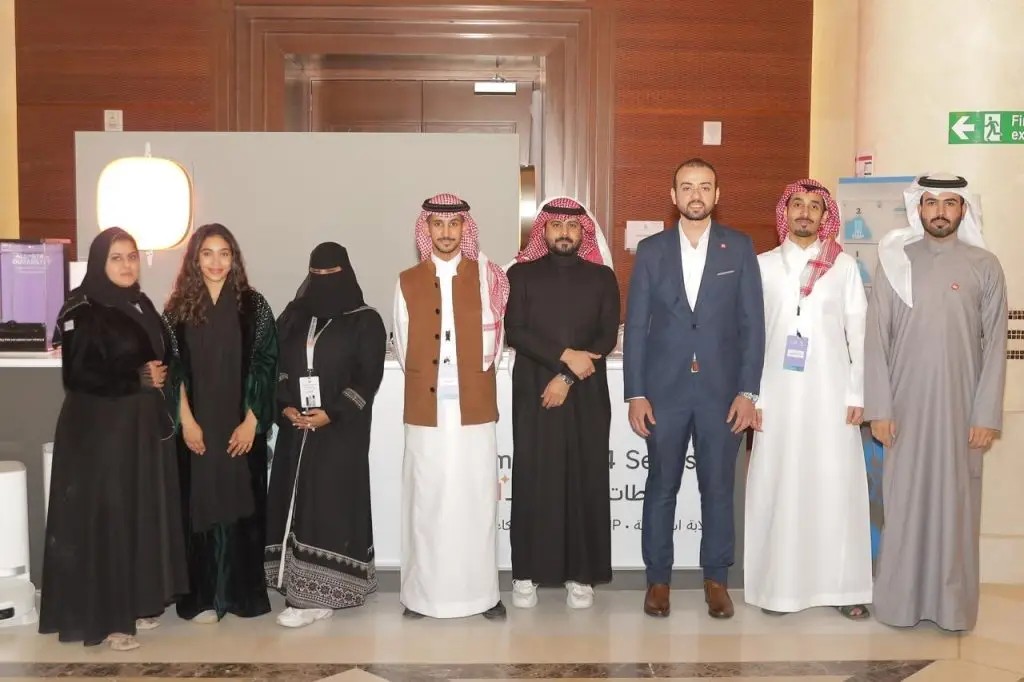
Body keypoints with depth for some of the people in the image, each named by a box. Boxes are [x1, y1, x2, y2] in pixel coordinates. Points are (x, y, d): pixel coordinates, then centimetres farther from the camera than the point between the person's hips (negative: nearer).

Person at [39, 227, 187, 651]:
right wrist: (138, 379, -15)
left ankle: (135, 603, 22)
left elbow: (163, 358, 19)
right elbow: (79, 376, -18)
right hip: (99, 431, -7)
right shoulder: (81, 312, -10)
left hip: (144, 426, 7)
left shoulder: (142, 306, 11)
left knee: (143, 513, 10)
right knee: (105, 517, -3)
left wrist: (159, 378, -2)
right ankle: (103, 616, 6)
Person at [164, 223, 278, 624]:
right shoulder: (179, 307, 4)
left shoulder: (253, 305, 1)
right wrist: (187, 420, -7)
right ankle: (202, 596, 15)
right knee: (200, 506, 5)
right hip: (196, 427, 1)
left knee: (242, 504, 5)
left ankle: (243, 592, 18)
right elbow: (173, 368, 2)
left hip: (242, 426, 0)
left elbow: (264, 366, -2)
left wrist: (251, 421, -8)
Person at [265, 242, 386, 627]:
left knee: (331, 502, -5)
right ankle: (301, 588, 12)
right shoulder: (294, 316, 12)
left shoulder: (365, 321, -1)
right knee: (296, 501, 4)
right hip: (295, 427, 5)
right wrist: (284, 406, -7)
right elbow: (276, 365, 10)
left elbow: (369, 376, -7)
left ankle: (320, 594, -1)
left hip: (341, 429, -4)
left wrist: (332, 413, -16)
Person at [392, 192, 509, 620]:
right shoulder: (407, 282, 7)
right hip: (425, 408, 1)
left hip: (474, 407, -1)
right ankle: (423, 593, 14)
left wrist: (466, 377, 3)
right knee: (425, 502, 4)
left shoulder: (486, 277, 4)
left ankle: (481, 592, 14)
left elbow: (489, 348, 2)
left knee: (477, 501, 3)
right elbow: (404, 350, 6)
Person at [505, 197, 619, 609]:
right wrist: (565, 355, -15)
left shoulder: (602, 277, 8)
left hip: (586, 396, 1)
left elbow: (607, 337, 0)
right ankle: (527, 573, 11)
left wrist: (567, 378, -10)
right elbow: (515, 332, -4)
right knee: (532, 481, 1)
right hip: (533, 394, 0)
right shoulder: (521, 275, 6)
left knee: (585, 482, 2)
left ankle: (580, 575, 12)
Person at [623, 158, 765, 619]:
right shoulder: (651, 249, 4)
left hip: (722, 389, 0)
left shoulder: (739, 247, 3)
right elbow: (635, 326, 2)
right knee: (661, 486, 7)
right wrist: (635, 394, -3)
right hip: (664, 389, 0)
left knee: (718, 488, 8)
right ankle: (658, 578, 20)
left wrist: (748, 391, -4)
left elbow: (752, 323, 2)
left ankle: (716, 579, 22)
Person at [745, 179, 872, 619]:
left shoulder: (844, 265, 5)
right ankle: (778, 585, 10)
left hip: (830, 391, 0)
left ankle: (843, 586, 10)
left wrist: (857, 393, -2)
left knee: (836, 484, 1)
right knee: (777, 484, 2)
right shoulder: (762, 265, 6)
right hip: (778, 392, 1)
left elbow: (859, 332, 4)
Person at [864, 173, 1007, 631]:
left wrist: (987, 414, -5)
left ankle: (953, 604, 17)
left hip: (960, 408, 0)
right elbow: (876, 337, 0)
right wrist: (878, 408, -5)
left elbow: (995, 344, 1)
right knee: (903, 503, 5)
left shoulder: (984, 266, 2)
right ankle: (899, 601, 16)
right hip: (906, 406, 0)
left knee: (955, 503, 5)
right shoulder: (895, 261, 3)